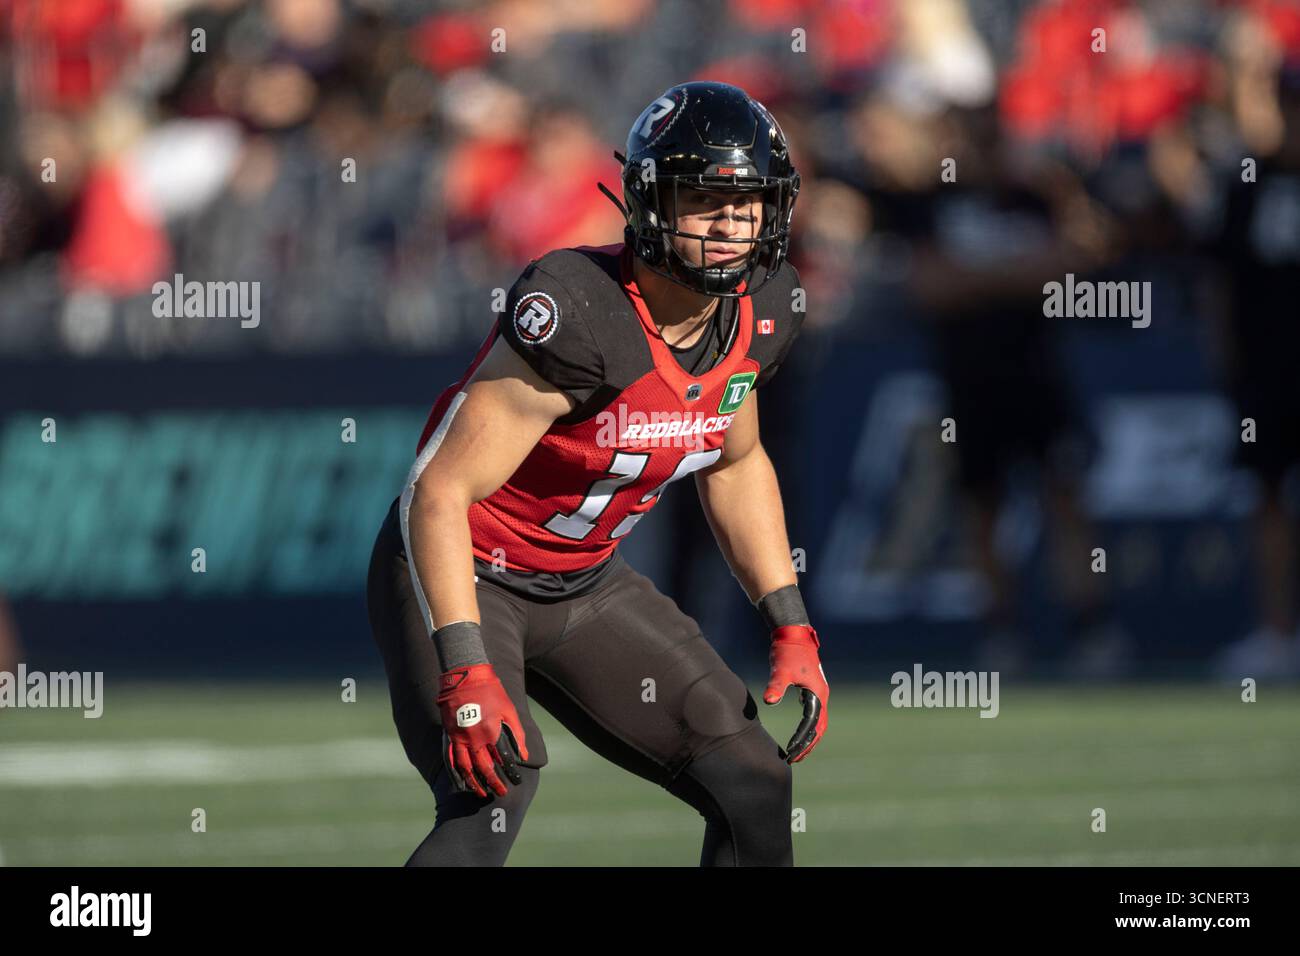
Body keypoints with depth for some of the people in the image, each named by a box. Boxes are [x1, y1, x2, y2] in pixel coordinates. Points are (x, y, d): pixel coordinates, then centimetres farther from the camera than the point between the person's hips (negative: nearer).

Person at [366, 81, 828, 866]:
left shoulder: (758, 315, -5)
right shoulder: (580, 311, -30)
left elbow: (735, 465, 16)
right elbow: (441, 492, -29)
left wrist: (792, 630, 11)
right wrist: (465, 672, -35)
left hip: (585, 583, 8)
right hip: (461, 575, -8)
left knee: (754, 786, 3)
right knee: (492, 795, -30)